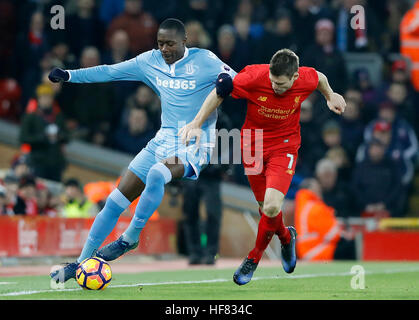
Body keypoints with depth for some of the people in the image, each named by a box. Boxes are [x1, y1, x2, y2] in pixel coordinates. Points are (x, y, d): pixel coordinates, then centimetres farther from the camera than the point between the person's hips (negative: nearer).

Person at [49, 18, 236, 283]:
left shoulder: (205, 61, -8)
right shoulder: (151, 61, 6)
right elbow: (110, 72, 12)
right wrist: (69, 75, 10)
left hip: (195, 146, -5)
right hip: (164, 140, 5)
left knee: (157, 173, -36)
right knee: (118, 198, -2)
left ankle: (131, 238, -17)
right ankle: (82, 262, 6)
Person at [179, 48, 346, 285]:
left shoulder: (306, 79, -20)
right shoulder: (254, 77, -25)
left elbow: (319, 78, 7)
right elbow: (221, 90, -11)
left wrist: (330, 96, 25)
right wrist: (196, 124, -11)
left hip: (285, 146, -1)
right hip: (254, 146, 1)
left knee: (272, 207, -19)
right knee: (265, 208, 10)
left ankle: (254, 258, 5)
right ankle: (286, 238, 44)